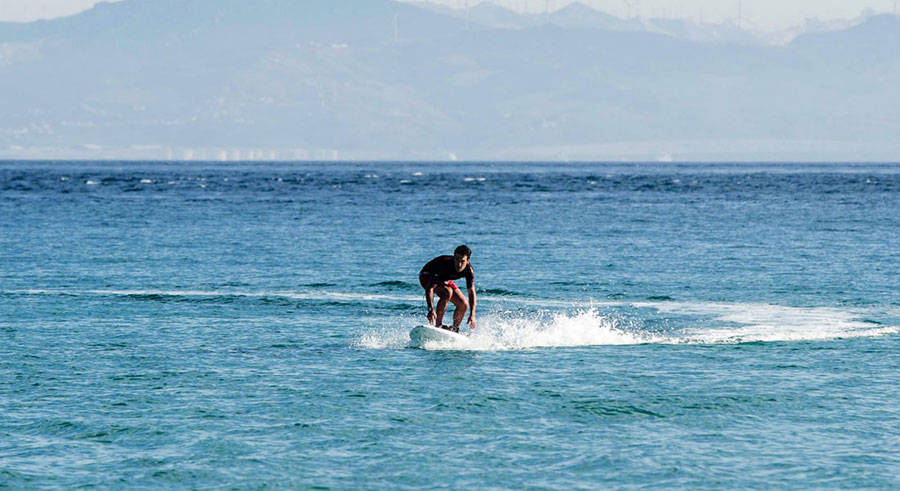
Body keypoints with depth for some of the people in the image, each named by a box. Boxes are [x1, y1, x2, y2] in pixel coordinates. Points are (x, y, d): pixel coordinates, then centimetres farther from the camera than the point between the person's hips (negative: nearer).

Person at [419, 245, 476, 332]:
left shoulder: (469, 270, -24)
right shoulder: (444, 264, -40)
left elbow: (471, 292, -17)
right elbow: (430, 288, -43)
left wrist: (472, 314, -28)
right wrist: (431, 309, -54)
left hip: (445, 280, 6)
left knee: (464, 305, -6)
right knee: (447, 292, -34)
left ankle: (455, 329, 15)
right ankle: (438, 325, -28)